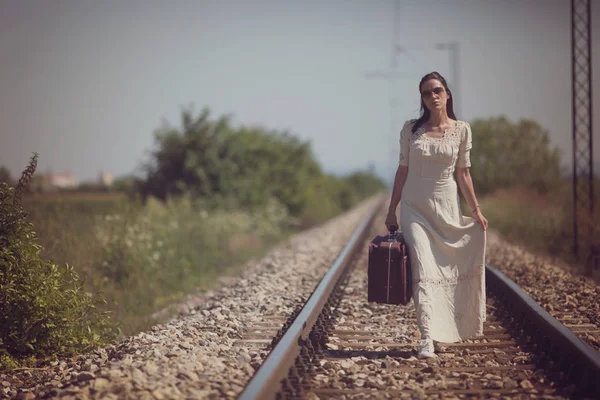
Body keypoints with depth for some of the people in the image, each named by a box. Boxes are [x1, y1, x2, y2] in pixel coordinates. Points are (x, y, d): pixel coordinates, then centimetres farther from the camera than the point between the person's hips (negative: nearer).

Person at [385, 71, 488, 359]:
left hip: (447, 207, 1)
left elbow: (463, 174, 5)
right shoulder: (411, 129, 1)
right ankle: (427, 338, -20)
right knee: (423, 268, -13)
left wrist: (476, 210, 1)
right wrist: (392, 211, 5)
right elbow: (402, 171, 5)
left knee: (445, 269, 3)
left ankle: (442, 330, 18)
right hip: (415, 207, -1)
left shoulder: (461, 130, 2)